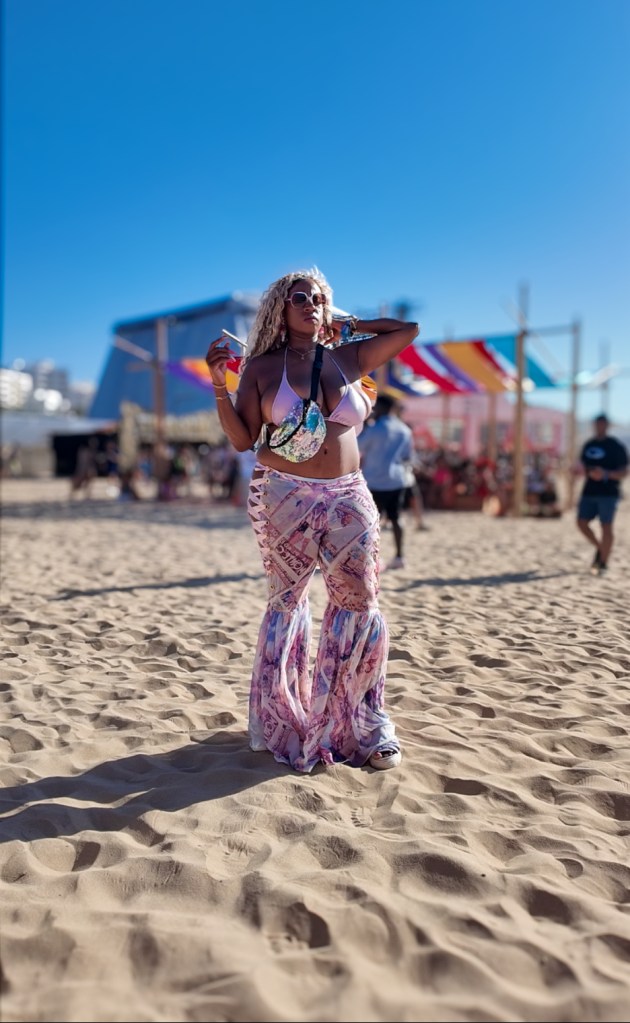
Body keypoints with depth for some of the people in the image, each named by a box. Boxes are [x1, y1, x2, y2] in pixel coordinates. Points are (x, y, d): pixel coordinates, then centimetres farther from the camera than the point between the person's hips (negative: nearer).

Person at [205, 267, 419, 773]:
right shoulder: (261, 366, 5)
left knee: (360, 602, -2)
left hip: (347, 498, 3)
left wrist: (348, 324, 18)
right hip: (283, 497, -2)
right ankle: (282, 722, 20)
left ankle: (362, 726, 12)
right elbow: (242, 439, 1)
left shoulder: (349, 358, 12)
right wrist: (219, 384, -9)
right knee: (286, 600, 3)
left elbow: (408, 329, 19)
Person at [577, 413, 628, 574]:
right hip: (589, 491, 5)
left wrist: (606, 474, -22)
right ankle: (599, 548, 24)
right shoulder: (588, 445, 13)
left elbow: (623, 472, -6)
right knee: (582, 523, 1)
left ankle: (603, 563, 5)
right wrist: (586, 474, 1)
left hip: (608, 493, -5)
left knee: (606, 526, -4)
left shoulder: (616, 446, -3)